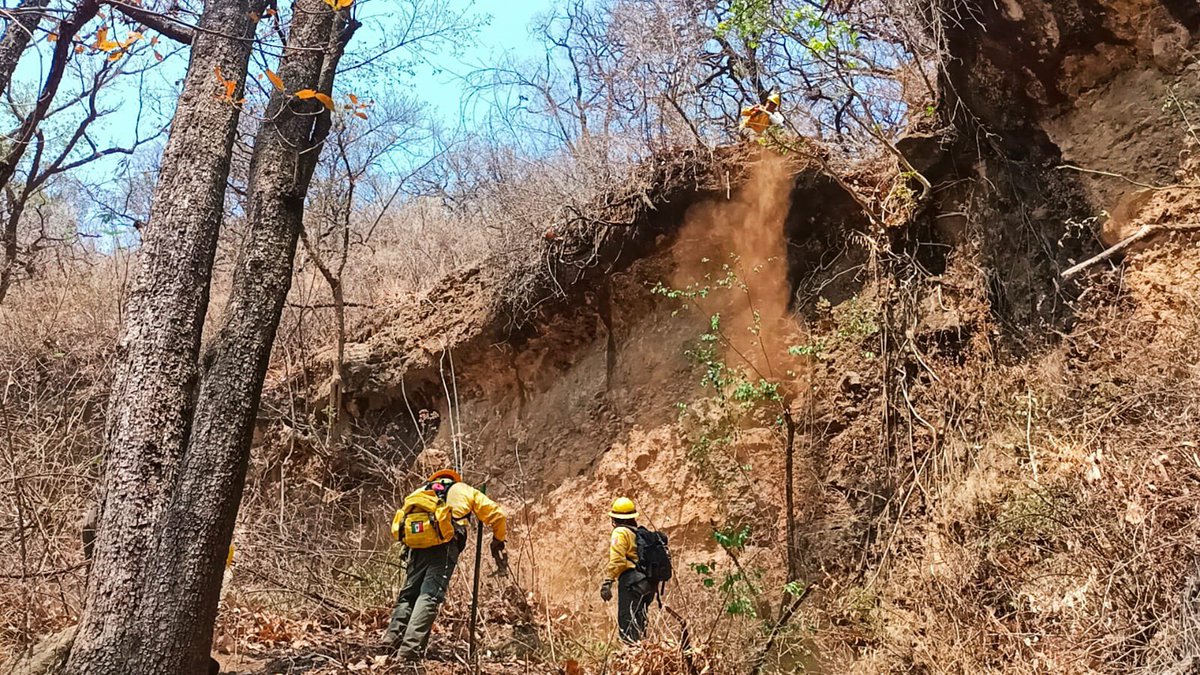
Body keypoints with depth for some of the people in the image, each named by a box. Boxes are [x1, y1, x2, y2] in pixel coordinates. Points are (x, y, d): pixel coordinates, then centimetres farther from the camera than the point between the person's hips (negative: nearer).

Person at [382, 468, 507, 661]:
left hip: (416, 545, 4)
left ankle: (391, 641, -1)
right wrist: (498, 539, 39)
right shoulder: (463, 490, 30)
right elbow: (495, 514, 24)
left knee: (408, 594, 14)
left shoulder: (419, 492, 36)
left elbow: (397, 526, 22)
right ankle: (410, 649, -23)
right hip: (444, 545, -3)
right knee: (430, 596, -10)